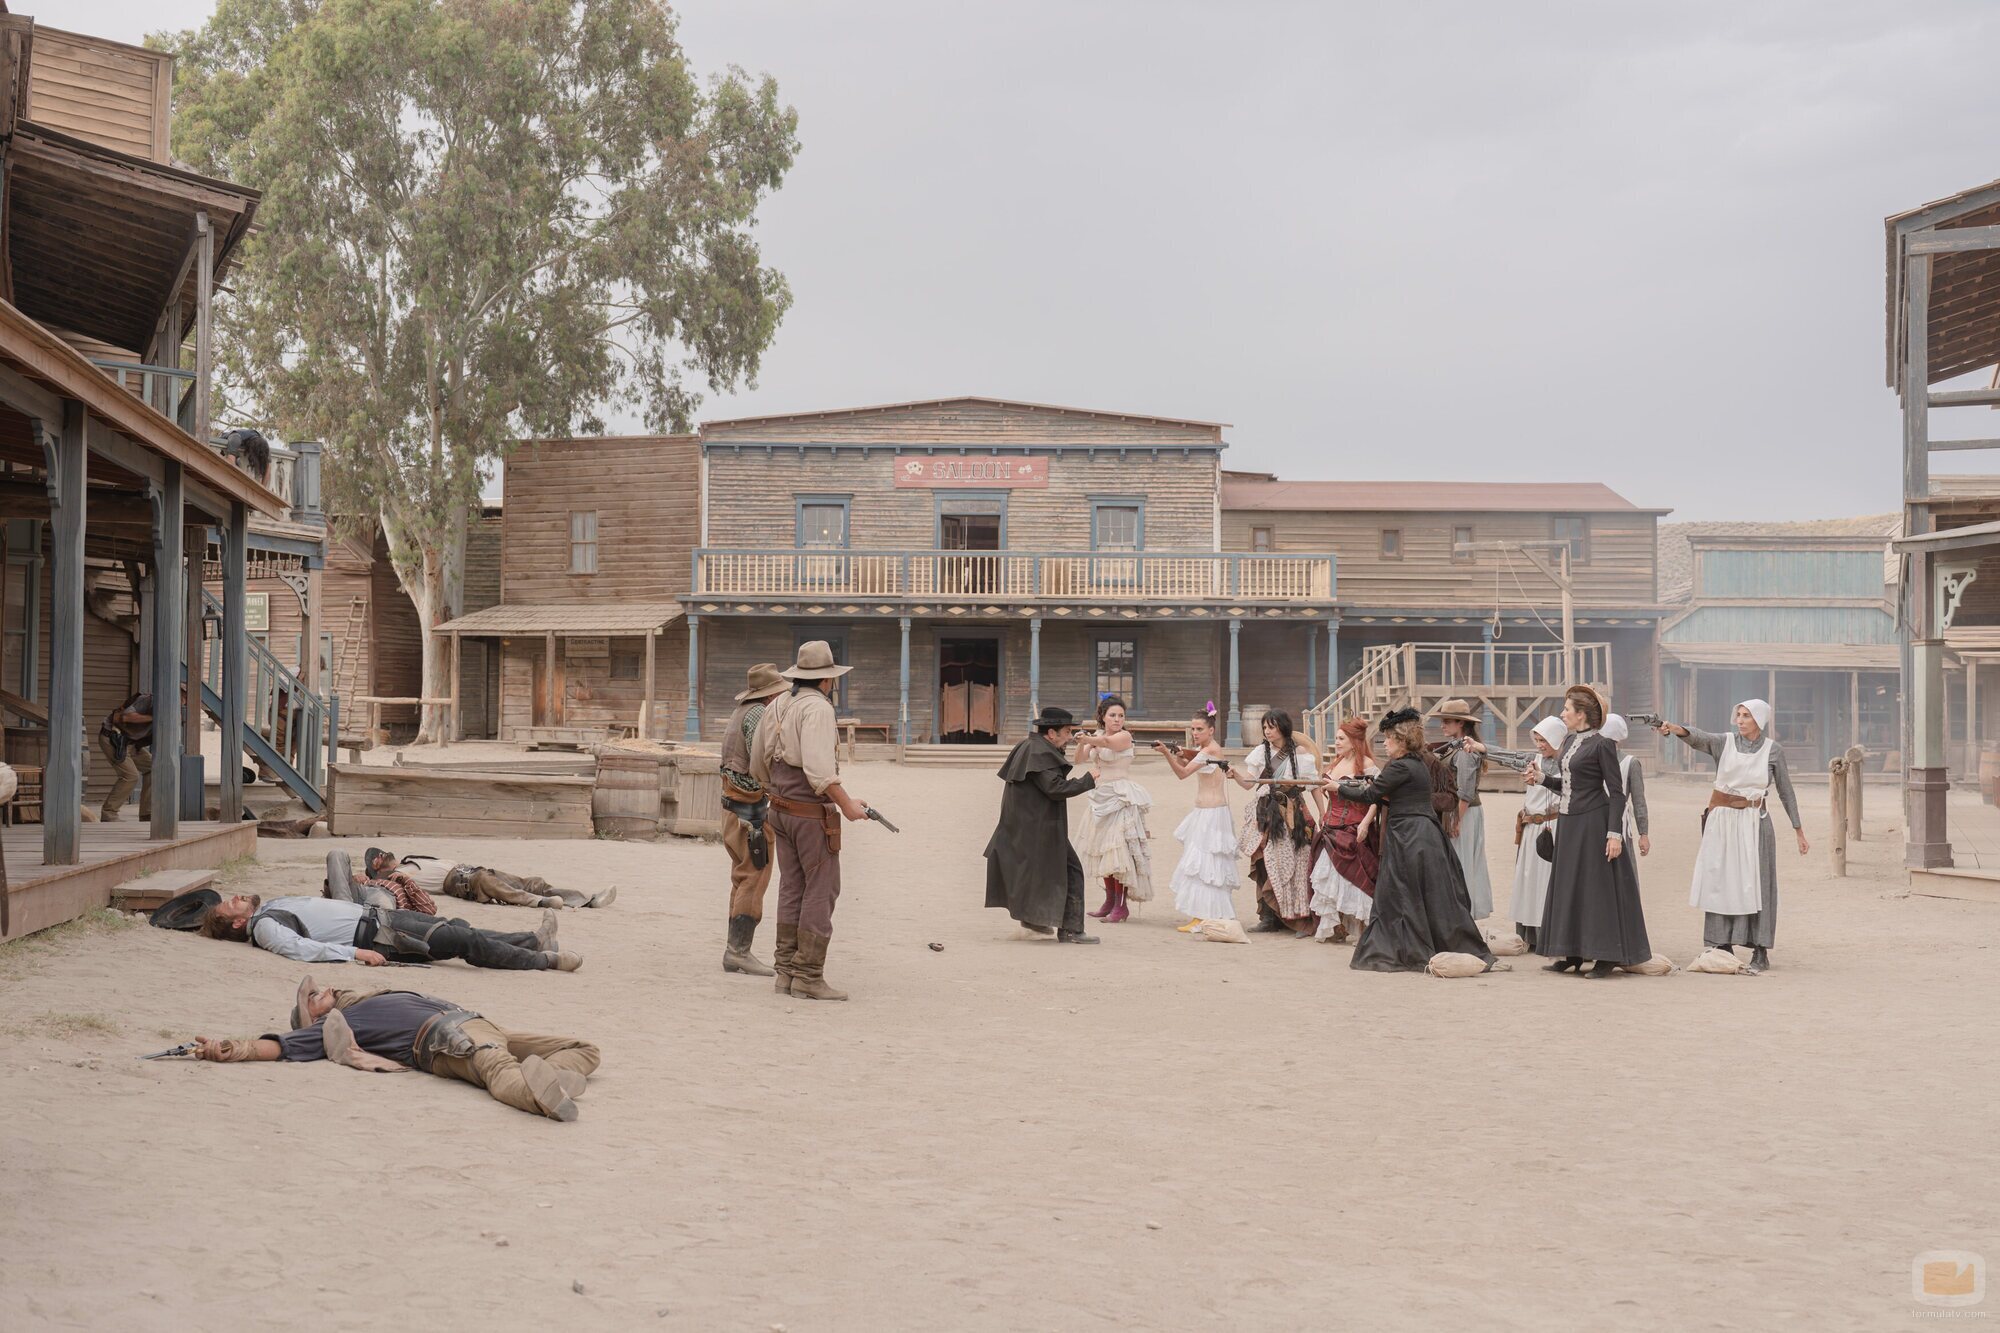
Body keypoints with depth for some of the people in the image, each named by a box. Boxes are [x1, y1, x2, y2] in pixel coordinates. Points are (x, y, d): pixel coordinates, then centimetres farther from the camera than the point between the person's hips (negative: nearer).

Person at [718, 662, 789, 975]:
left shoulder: (739, 713, 16)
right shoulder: (758, 714, -14)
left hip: (733, 806, 10)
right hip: (752, 808, -10)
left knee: (742, 880, 13)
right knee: (754, 880, -7)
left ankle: (734, 951, 15)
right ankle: (739, 950, -7)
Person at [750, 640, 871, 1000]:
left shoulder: (776, 706, 11)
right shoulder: (817, 707, -15)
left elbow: (757, 764, 19)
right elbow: (818, 767, -26)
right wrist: (847, 805, -20)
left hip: (781, 809, 8)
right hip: (813, 813, -8)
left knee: (792, 889, 12)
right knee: (821, 890, -3)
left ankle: (786, 970, 15)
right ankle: (808, 975, -4)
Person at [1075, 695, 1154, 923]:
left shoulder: (1124, 736, -8)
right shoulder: (1097, 735, 12)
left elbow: (1106, 742, -29)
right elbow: (1079, 759, 5)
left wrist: (1087, 739, -49)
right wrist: (1081, 743, -17)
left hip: (1120, 798, -7)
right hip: (1100, 797, 7)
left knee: (1118, 849, -13)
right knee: (1101, 849, 8)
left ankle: (1122, 905, -12)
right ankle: (1110, 901, 16)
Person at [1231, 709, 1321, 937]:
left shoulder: (1299, 752, 0)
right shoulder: (1261, 752, 9)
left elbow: (1314, 785, 2)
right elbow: (1249, 783, 5)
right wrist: (1235, 775, -16)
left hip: (1292, 814, -4)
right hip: (1266, 814, 4)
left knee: (1293, 864, -6)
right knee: (1264, 865, 1)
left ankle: (1303, 920, -2)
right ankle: (1268, 917, 8)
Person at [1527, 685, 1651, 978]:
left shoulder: (1601, 744, -11)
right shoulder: (1569, 741, 12)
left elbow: (1616, 792, -12)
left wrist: (1615, 833, -17)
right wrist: (1542, 777, 2)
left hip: (1592, 823, -8)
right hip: (1568, 823, 8)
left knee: (1597, 887, -4)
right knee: (1568, 886, 10)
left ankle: (1607, 957, 2)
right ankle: (1572, 954, 17)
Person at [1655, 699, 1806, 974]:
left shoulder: (1773, 750, 0)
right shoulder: (1725, 743, 2)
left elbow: (1785, 791, 7)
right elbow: (1696, 737, -17)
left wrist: (1798, 830, 8)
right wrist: (1671, 727, -38)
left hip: (1753, 822, -2)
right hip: (1722, 820, 2)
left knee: (1754, 884, -3)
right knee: (1721, 882, 3)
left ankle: (1760, 951, 1)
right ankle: (1723, 946, 11)